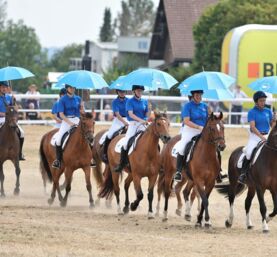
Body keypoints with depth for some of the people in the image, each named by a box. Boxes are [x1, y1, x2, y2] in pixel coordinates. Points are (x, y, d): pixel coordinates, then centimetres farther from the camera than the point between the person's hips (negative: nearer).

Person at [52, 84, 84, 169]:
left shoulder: (78, 98, 9)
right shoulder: (63, 100, -2)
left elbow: (82, 112, 11)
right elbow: (61, 114, -8)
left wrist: (82, 107, -11)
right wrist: (70, 123, -18)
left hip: (76, 120, 3)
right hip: (66, 120, -3)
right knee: (58, 138, -24)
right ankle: (58, 160, -11)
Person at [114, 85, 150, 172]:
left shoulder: (145, 102, 12)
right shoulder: (130, 101, 0)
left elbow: (147, 114, 9)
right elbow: (131, 114, -12)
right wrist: (140, 120, -25)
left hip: (143, 125, 3)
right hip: (133, 124, -3)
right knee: (126, 143, -17)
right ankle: (121, 164, -6)